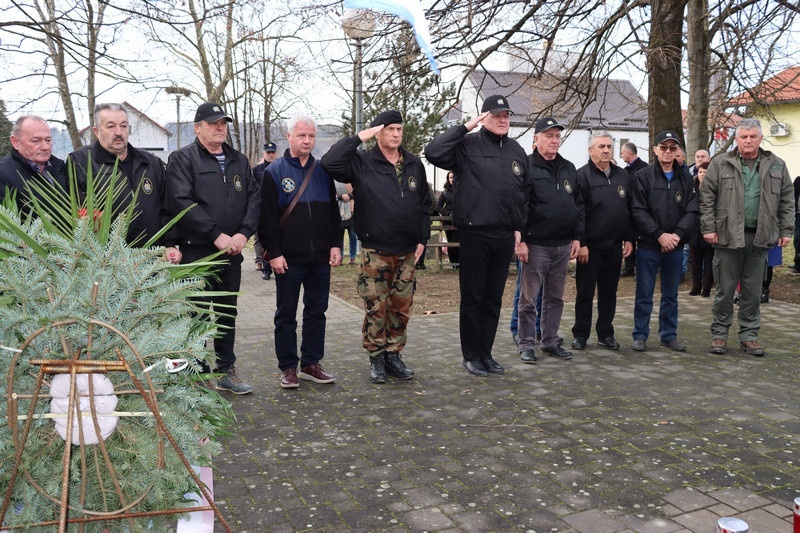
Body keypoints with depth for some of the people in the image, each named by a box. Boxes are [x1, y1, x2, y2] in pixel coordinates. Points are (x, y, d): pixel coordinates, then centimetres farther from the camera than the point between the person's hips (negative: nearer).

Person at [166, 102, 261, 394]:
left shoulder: (239, 161, 14)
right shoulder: (182, 159, -3)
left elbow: (254, 198, 8)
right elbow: (181, 202, -15)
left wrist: (244, 233, -9)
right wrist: (216, 235, -19)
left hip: (232, 252, 6)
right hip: (196, 252, -5)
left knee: (227, 313, 14)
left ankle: (226, 370, 26)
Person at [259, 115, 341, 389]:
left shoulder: (323, 171, 11)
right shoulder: (274, 172, -2)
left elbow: (334, 211, 14)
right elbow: (267, 216, -6)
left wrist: (336, 244, 4)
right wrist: (273, 252, -12)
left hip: (320, 258, 4)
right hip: (288, 259, -4)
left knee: (316, 312, 10)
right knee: (286, 315, 5)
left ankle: (311, 363, 22)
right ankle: (288, 367, 17)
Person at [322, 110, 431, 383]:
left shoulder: (415, 164, 11)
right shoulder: (362, 162, -2)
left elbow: (424, 204, 15)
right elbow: (329, 163, -19)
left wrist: (422, 239, 8)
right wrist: (358, 137, -16)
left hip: (407, 251, 4)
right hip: (375, 251, -4)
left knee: (402, 306, 9)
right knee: (376, 308, 1)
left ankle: (393, 355, 22)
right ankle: (376, 358, 15)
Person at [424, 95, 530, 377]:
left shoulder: (517, 150, 13)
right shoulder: (468, 145, -4)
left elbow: (524, 192, 19)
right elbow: (433, 152, -20)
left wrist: (519, 228, 13)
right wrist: (464, 128, -16)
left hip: (505, 237, 5)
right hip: (474, 235, -5)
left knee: (493, 299, 12)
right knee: (472, 299, 4)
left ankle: (486, 353, 24)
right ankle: (471, 356, 17)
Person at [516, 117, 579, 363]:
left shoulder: (569, 169, 14)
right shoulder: (526, 166, -6)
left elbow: (577, 205, 17)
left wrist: (576, 237, 10)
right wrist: (520, 240, -15)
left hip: (563, 245, 6)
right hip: (535, 245, -6)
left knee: (555, 298, 13)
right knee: (528, 299, 1)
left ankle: (551, 341, 23)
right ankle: (526, 345, 11)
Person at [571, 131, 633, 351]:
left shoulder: (623, 176, 12)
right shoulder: (582, 175, -6)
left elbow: (630, 209, 15)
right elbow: (577, 212, -12)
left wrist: (629, 239, 10)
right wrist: (581, 243, -16)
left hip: (615, 246, 5)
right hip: (590, 246, -5)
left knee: (609, 292, 12)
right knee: (585, 293, 3)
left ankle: (606, 333, 23)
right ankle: (580, 334, 15)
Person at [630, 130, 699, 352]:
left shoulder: (686, 178, 8)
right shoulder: (643, 176, -2)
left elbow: (692, 211, 1)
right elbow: (638, 211, -9)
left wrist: (677, 235, -13)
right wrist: (660, 235, -16)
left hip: (675, 247, 3)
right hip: (648, 245, -3)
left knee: (671, 294, 12)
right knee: (644, 294, 4)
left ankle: (669, 335, 23)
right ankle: (640, 335, 14)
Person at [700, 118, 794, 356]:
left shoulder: (776, 165, 9)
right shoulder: (720, 164, 1)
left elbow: (787, 200, 11)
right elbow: (706, 198, -1)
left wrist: (786, 230, 5)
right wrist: (708, 228, -8)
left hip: (760, 238, 3)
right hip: (728, 236, -2)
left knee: (753, 291, 10)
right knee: (725, 290, 4)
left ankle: (749, 334, 21)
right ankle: (719, 333, 16)